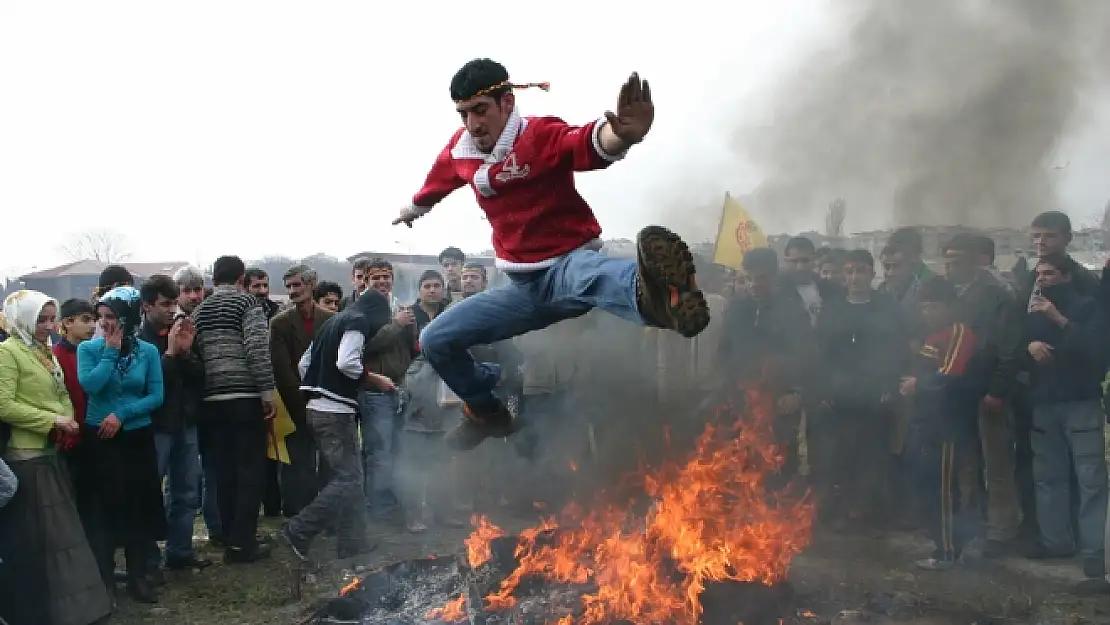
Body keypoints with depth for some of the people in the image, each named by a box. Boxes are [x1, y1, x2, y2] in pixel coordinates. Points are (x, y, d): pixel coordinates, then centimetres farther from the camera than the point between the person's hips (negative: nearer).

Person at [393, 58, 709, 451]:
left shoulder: (540, 136, -17)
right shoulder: (460, 150, 2)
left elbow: (591, 144, -41)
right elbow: (436, 183, 27)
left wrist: (621, 135, -66)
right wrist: (411, 210, 48)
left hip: (567, 265, -7)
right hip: (523, 289, 7)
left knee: (584, 271, -45)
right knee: (435, 341, 5)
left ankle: (653, 293, -82)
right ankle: (489, 413, 29)